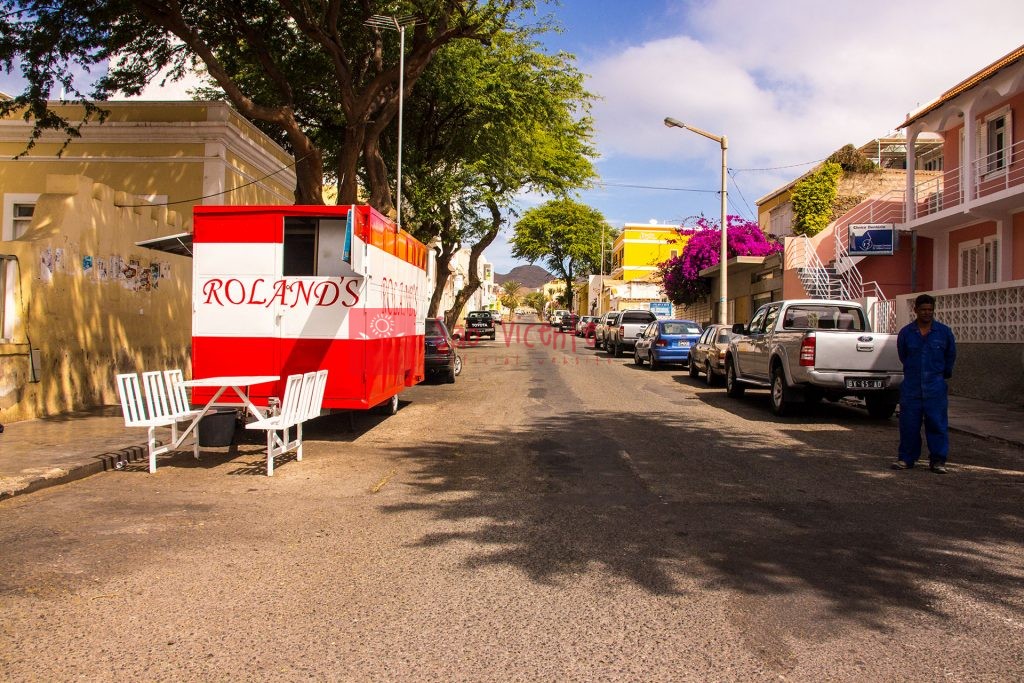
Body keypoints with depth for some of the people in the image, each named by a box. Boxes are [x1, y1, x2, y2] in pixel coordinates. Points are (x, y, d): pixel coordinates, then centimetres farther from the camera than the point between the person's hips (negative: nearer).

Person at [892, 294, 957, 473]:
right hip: (911, 386, 1)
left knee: (937, 423, -1)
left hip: (935, 386, -1)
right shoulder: (905, 333, 4)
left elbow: (951, 356, 16)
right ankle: (906, 458, 13)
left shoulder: (944, 332, 2)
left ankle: (938, 460, 8)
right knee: (908, 424, 4)